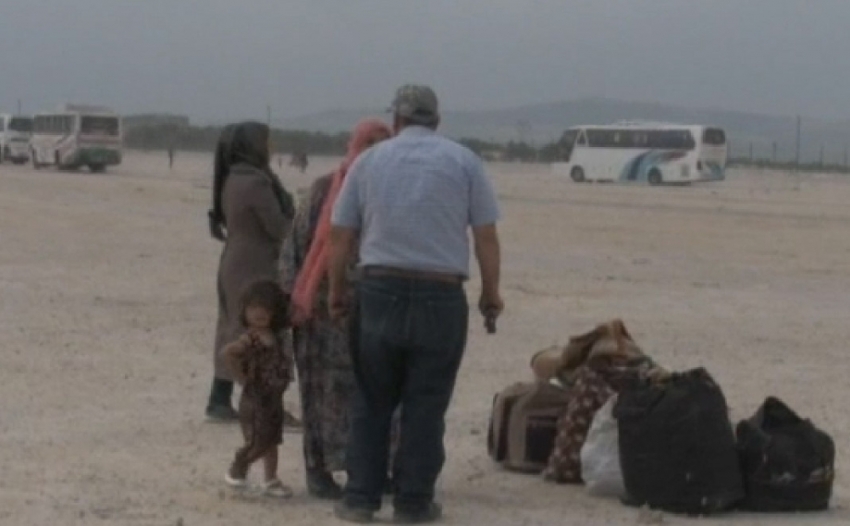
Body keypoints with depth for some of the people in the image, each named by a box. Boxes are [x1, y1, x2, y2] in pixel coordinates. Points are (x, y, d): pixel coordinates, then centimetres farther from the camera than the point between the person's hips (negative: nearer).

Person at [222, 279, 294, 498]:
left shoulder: (274, 336, 2)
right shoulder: (251, 338, -20)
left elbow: (280, 361, 16)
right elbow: (228, 353, -30)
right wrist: (242, 378, -22)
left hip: (273, 398, 7)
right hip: (256, 400, -7)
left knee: (271, 440, 14)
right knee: (257, 442, -4)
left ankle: (271, 480, 24)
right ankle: (236, 470, 18)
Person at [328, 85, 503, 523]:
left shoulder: (368, 161, 8)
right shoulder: (463, 161, 3)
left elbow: (339, 236, 8)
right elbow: (486, 237, -1)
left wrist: (337, 290, 19)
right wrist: (491, 293, 10)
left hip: (379, 290, 2)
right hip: (441, 295, -1)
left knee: (371, 403, 11)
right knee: (425, 406, 5)